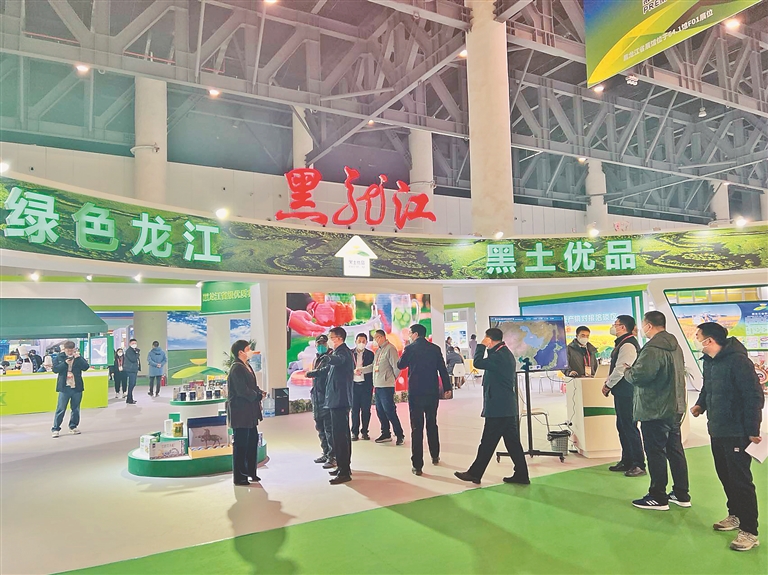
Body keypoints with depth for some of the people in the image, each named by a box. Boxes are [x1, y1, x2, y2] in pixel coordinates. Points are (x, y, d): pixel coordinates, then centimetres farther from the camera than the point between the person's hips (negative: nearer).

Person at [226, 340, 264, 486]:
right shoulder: (237, 368, -17)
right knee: (240, 445, -1)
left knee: (253, 441, 16)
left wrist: (259, 393, -2)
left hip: (250, 413, 10)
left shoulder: (247, 366, 14)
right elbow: (242, 390, -23)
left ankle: (251, 472, 28)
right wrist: (258, 396, -10)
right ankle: (239, 477, 9)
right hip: (240, 412, -10)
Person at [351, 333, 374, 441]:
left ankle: (364, 431, 11)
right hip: (354, 384, 0)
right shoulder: (350, 353, 6)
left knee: (366, 409, 2)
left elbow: (372, 369, 2)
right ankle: (355, 432, 9)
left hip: (366, 385, 0)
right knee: (355, 409, 2)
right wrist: (354, 371, -16)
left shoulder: (370, 354, 7)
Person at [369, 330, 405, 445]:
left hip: (386, 386, -8)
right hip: (377, 386, 8)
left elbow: (396, 366, -13)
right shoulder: (378, 351, 16)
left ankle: (399, 435, 3)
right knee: (380, 411, 12)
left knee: (389, 411, -7)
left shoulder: (390, 348, -11)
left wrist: (392, 378, -1)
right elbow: (374, 366, 20)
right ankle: (386, 434, 22)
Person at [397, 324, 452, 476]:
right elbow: (442, 369, 1)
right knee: (432, 424, 20)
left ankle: (417, 465, -3)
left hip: (415, 393, -3)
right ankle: (435, 457, 31)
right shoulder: (435, 349, 2)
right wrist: (447, 387, 7)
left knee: (417, 428, -2)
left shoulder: (410, 349, -7)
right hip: (432, 392, 4)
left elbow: (400, 365, 8)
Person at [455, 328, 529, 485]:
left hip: (498, 408, -10)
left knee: (488, 442, -1)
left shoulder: (499, 355, -19)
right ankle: (521, 474, 15)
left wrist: (482, 346, -12)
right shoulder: (505, 353, 14)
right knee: (512, 441, 11)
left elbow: (478, 363, -22)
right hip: (507, 407, 10)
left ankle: (475, 473, 8)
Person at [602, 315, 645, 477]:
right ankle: (627, 461, 26)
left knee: (629, 427, -4)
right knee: (622, 426, 16)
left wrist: (608, 385, -11)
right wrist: (608, 383, 10)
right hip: (621, 392, 10)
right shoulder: (622, 343, 15)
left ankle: (639, 465, 4)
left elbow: (620, 369, -21)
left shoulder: (628, 345, -17)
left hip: (626, 392, -10)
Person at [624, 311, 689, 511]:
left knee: (655, 452, 0)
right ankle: (681, 494, 24)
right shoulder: (675, 346, 11)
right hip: (674, 408, 10)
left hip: (655, 410, -9)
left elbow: (639, 376, -28)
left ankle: (658, 497, 9)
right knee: (675, 450, 16)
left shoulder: (652, 349, -21)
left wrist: (627, 371, -5)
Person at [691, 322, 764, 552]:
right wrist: (700, 404, 1)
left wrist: (753, 431, -19)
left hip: (737, 433, -9)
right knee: (725, 476, 18)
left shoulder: (737, 361, -20)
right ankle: (735, 516, 34)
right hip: (717, 430, 9)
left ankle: (750, 531, 7)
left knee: (740, 480, -2)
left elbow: (754, 397, -20)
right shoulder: (709, 361, 7)